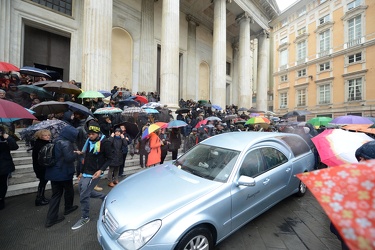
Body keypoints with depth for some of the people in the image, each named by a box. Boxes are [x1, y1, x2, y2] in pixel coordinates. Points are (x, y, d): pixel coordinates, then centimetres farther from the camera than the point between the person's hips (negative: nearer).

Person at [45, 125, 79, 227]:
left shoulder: (56, 141, 6)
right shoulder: (65, 143, -23)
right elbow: (69, 158, -28)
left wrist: (73, 152, 10)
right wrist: (75, 153, -10)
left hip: (53, 172, 8)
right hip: (64, 172, -7)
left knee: (56, 194, 13)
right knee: (69, 190, 17)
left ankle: (51, 218, 15)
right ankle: (68, 208, 38)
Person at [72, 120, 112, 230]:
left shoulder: (105, 142, -18)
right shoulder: (89, 141, 7)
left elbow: (109, 159, -12)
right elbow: (87, 158, 14)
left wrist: (101, 170, -23)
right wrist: (81, 172, 15)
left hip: (94, 174, -8)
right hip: (85, 172, 8)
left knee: (84, 195, -2)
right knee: (82, 190, 16)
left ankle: (85, 218, 21)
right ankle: (104, 197, 32)